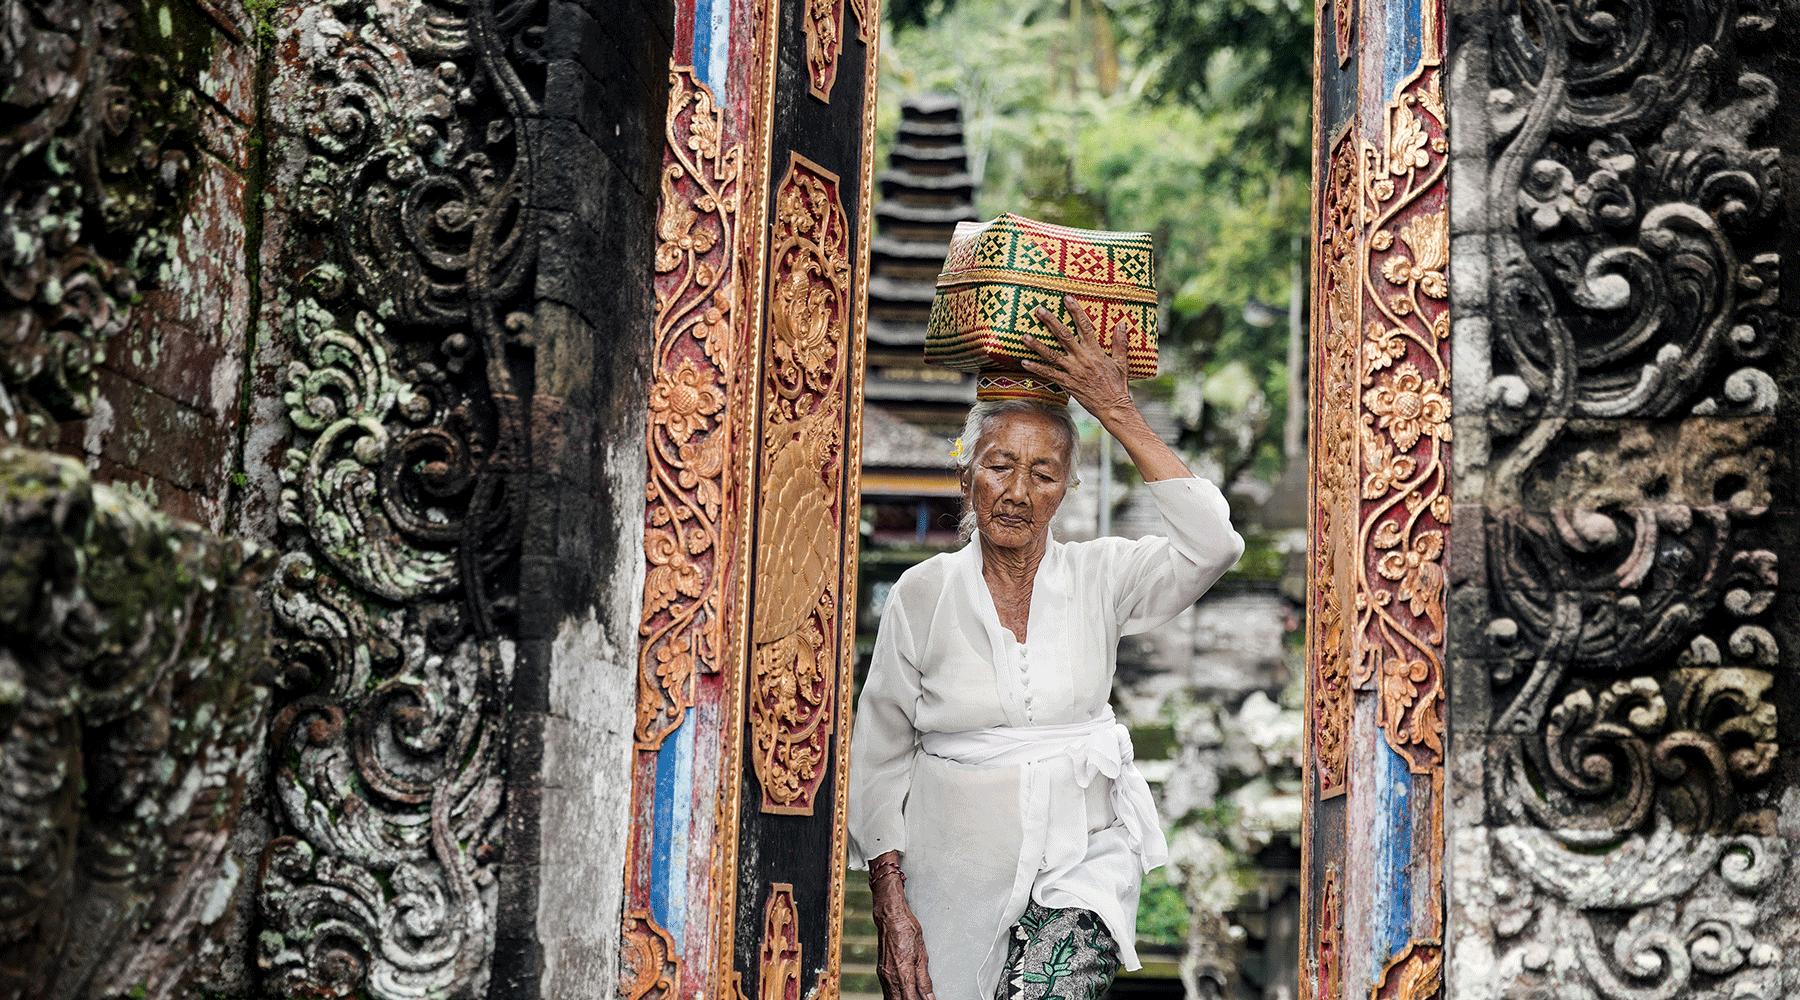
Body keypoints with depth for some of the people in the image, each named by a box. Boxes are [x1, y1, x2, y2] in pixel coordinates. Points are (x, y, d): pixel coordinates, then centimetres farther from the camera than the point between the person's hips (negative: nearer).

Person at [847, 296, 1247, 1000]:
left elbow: (1211, 545, -17)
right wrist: (891, 911, -6)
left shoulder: (1097, 578, 1)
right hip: (959, 880, 1)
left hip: (1082, 862, -1)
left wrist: (1116, 412, -16)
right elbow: (878, 757, 3)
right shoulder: (923, 593, 0)